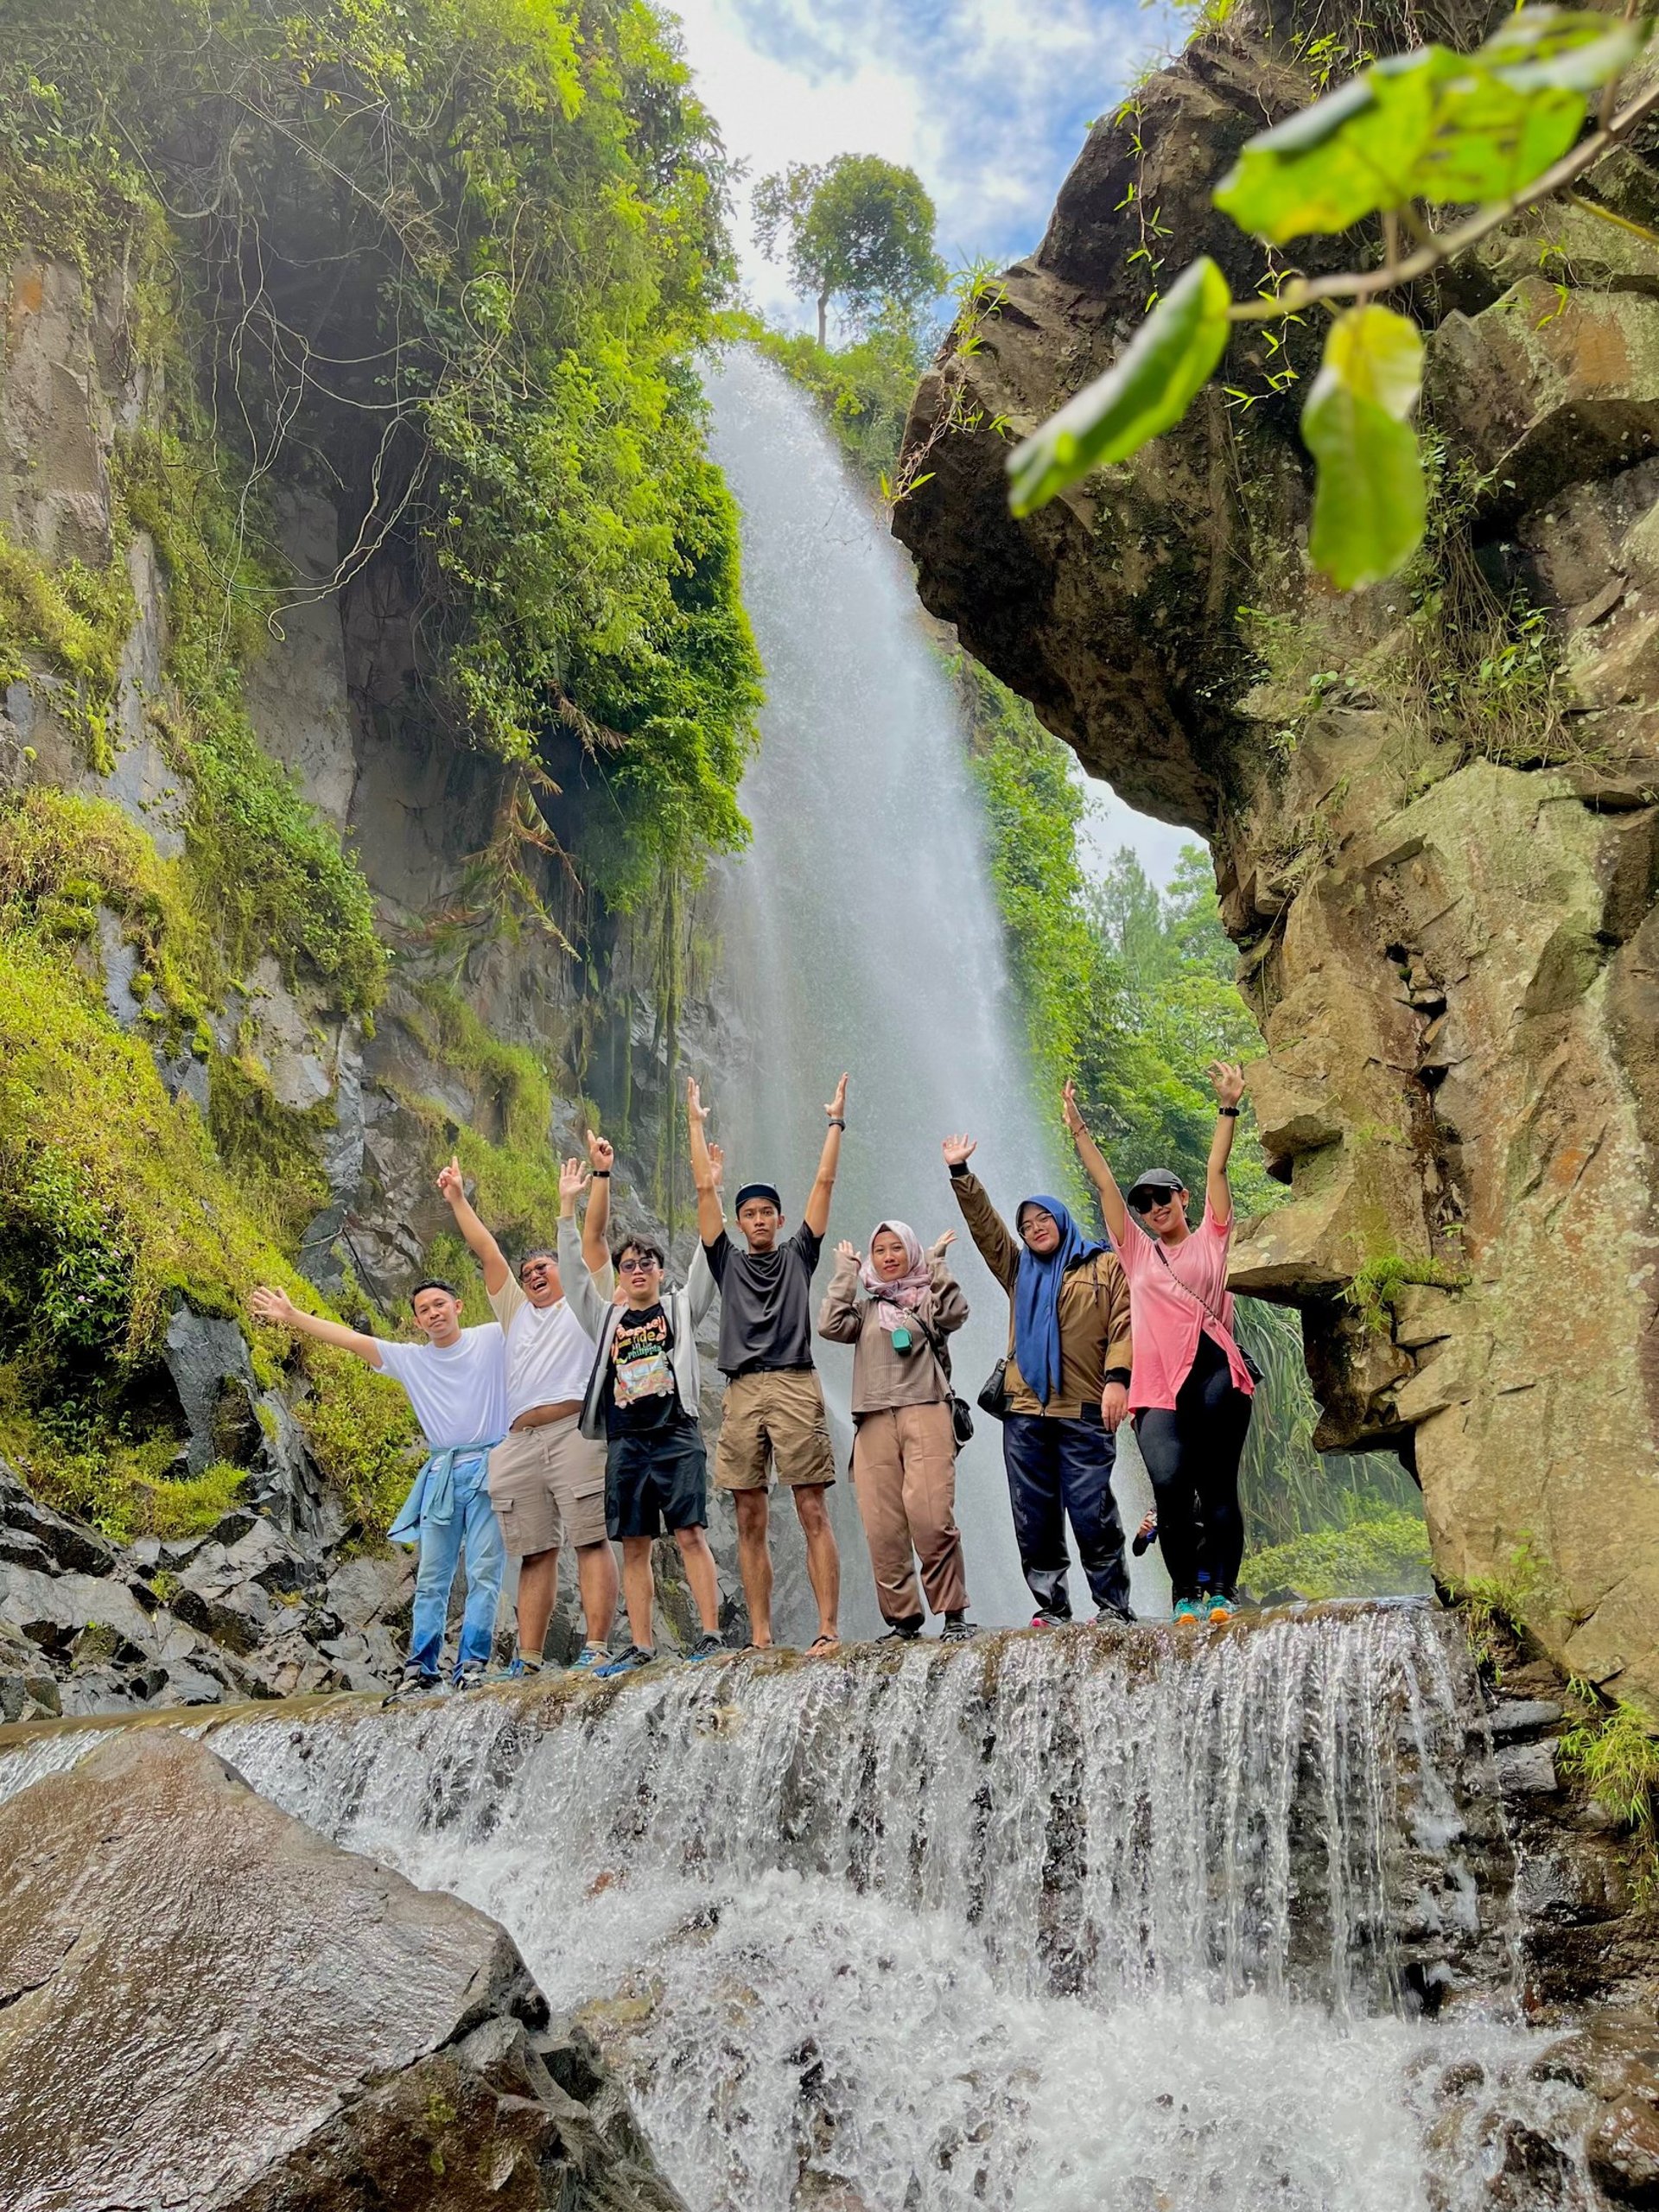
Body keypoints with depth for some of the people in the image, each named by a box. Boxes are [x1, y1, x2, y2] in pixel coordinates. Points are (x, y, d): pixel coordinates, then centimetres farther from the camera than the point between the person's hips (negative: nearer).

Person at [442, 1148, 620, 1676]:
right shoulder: (516, 1311, 31)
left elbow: (594, 1233, 8)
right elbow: (486, 1251, 28)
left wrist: (601, 1173, 0)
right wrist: (456, 1198, 26)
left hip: (574, 1429, -5)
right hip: (519, 1440, 5)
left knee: (591, 1539, -10)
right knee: (535, 1552, 4)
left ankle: (596, 1648, -14)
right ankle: (528, 1660, 3)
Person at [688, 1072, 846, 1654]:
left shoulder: (798, 1254, 15)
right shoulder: (728, 1261, 18)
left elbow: (824, 1183, 13)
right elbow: (705, 1189, 17)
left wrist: (836, 1123, 15)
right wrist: (696, 1123, 20)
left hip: (794, 1386, -2)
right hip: (742, 1392, 3)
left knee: (813, 1513, -6)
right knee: (750, 1521, 2)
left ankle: (828, 1629, -8)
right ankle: (760, 1637, 5)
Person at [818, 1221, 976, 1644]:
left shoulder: (928, 1297, 16)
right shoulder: (865, 1308, 24)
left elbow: (954, 1314, -6)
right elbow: (830, 1326, 4)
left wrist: (936, 1262, 1)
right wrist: (846, 1271, 9)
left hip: (924, 1414, -3)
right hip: (874, 1422, 3)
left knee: (932, 1518, -16)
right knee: (882, 1527, -5)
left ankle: (954, 1614, -7)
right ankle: (902, 1617, 4)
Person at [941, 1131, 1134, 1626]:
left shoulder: (1104, 1266, 9)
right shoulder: (1020, 1271, 22)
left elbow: (1124, 1324, -1)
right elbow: (983, 1224, 18)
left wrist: (1117, 1377, -14)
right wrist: (960, 1173, 12)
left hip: (1084, 1411, -5)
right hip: (1025, 1413, 5)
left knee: (1091, 1512, -7)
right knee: (1034, 1519, 4)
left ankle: (1113, 1606, 2)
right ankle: (1051, 1608, 10)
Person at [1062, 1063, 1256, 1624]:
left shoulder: (1211, 1239, 15)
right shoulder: (1137, 1252, 19)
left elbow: (1216, 1169, 6)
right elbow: (1105, 1184, 15)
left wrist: (1228, 1109, -1)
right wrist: (1078, 1132, 11)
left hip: (1216, 1378, -1)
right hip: (1160, 1389, 1)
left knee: (1217, 1487, -1)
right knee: (1170, 1483, -17)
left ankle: (1220, 1589, 6)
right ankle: (1184, 1589, -4)